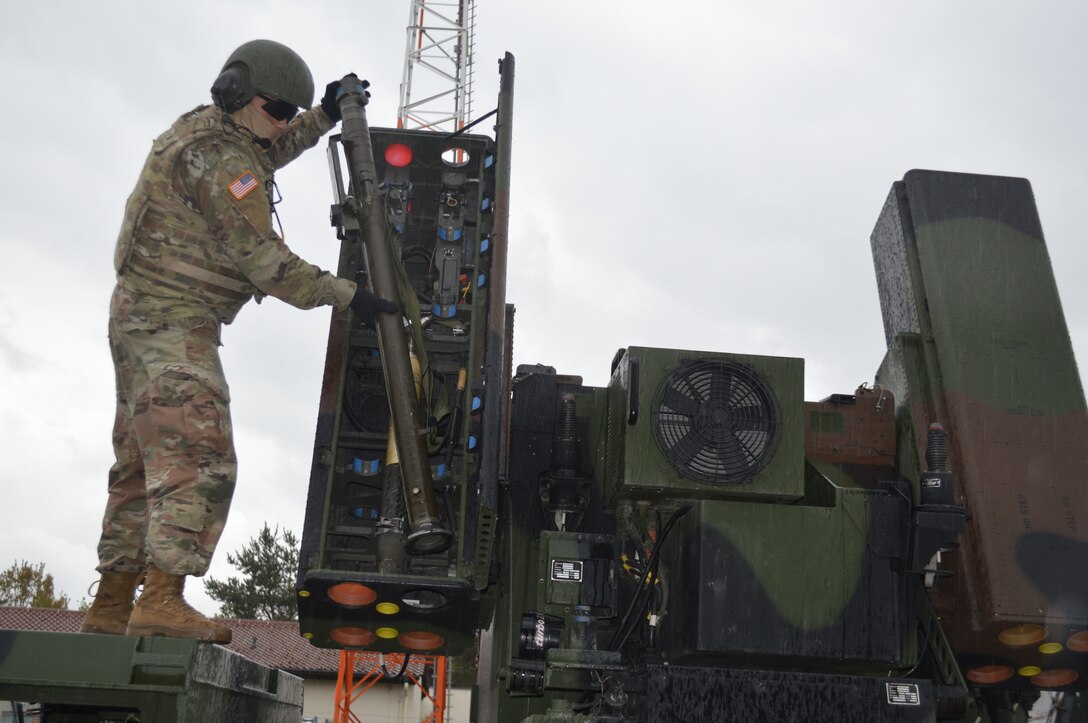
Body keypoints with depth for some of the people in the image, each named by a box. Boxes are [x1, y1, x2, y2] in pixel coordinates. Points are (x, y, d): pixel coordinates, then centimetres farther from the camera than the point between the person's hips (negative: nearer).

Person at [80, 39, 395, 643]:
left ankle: (111, 607, 17)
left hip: (142, 319, 11)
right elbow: (262, 259, -18)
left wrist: (325, 118, 26)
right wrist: (345, 294, -13)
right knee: (200, 461, -18)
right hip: (172, 321, -11)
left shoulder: (201, 130, 15)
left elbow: (266, 154, 36)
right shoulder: (219, 156, -15)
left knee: (143, 465, 11)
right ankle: (163, 601, -24)